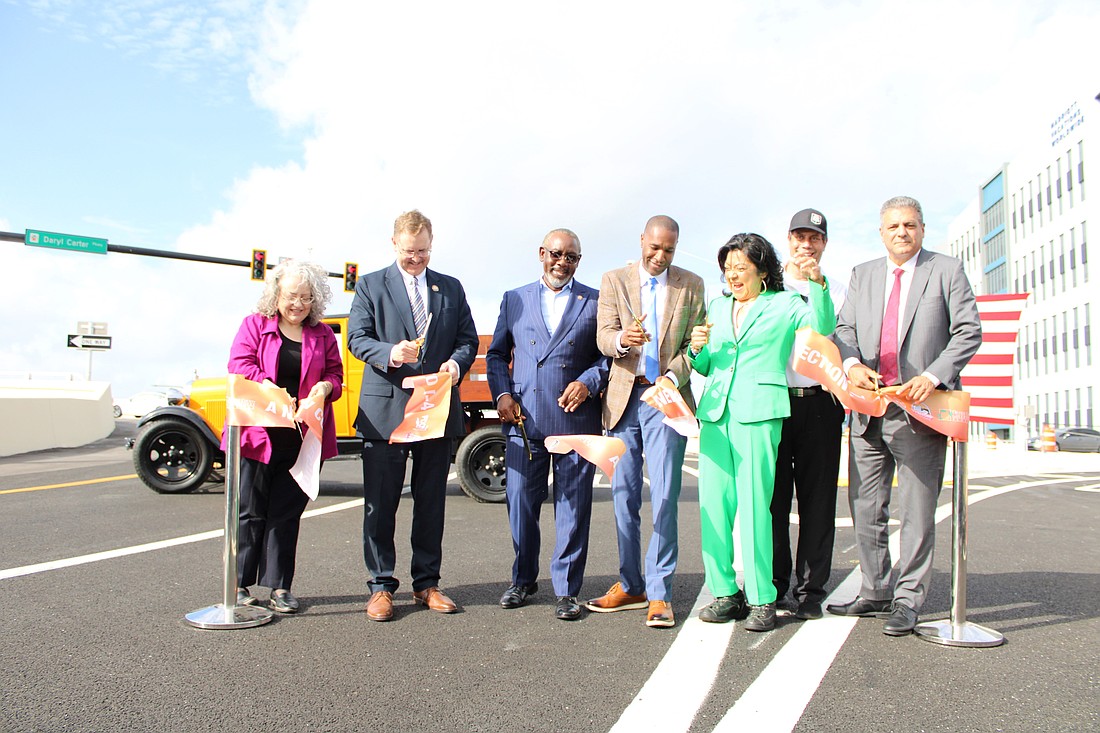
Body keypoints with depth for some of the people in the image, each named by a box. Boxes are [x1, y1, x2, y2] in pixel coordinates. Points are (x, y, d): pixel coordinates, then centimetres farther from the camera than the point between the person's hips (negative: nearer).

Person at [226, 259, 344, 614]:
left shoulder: (322, 334, 12)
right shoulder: (255, 324, 6)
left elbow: (335, 373, 12)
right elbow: (240, 365, -5)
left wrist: (326, 386, -12)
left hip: (303, 438, 2)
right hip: (258, 434, -2)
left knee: (287, 512, 7)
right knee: (251, 511, 5)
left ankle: (280, 586, 15)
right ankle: (240, 584, 17)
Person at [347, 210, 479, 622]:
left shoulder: (451, 289, 15)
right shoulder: (370, 286, 8)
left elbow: (468, 339, 10)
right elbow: (357, 339, -1)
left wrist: (456, 363, -12)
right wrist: (390, 353, -21)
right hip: (384, 409, -2)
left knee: (431, 502, 9)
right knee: (380, 503, 2)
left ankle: (426, 584, 20)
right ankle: (381, 586, 13)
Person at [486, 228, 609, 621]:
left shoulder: (596, 302, 9)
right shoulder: (514, 300, 14)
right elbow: (496, 354, 16)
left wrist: (589, 382, -10)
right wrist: (502, 394, 1)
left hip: (576, 420, -1)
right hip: (523, 420, 2)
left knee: (573, 507, 3)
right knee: (520, 503, 6)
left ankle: (566, 589, 16)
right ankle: (523, 579, 25)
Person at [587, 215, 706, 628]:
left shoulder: (691, 285, 9)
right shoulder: (614, 281, 9)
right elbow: (603, 338, 0)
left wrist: (670, 380, -13)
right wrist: (622, 340, -24)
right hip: (624, 397, 2)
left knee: (664, 497, -7)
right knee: (624, 497, 7)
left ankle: (659, 593, 3)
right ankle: (630, 585, 21)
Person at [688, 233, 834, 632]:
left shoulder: (784, 304, 7)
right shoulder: (718, 307, 21)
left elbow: (823, 325, -11)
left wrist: (817, 282, -24)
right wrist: (697, 349, 2)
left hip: (759, 412, -5)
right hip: (715, 411, 5)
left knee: (754, 504, -7)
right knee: (713, 503, 2)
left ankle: (761, 599, 3)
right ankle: (725, 592, 13)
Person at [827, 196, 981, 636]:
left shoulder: (947, 271, 4)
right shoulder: (862, 275, 15)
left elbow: (969, 332, -1)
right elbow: (843, 329, 11)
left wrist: (933, 376, -15)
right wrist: (852, 364, -10)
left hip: (920, 407, -4)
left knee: (916, 512, 1)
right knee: (865, 509, 9)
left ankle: (908, 600, 12)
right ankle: (875, 592, 23)